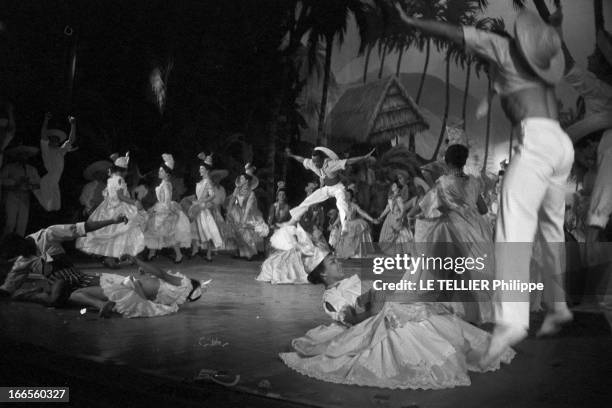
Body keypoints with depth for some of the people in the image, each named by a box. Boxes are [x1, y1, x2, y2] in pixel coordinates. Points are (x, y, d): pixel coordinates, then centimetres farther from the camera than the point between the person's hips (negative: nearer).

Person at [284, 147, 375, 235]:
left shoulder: (331, 164, -34)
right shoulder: (311, 163, -15)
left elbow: (349, 161, -40)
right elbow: (302, 159, 6)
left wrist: (366, 157, -47)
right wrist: (291, 155, 21)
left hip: (338, 188, -6)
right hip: (326, 188, 6)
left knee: (341, 203, -36)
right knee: (307, 201, 12)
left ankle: (345, 226, -54)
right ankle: (294, 218, 34)